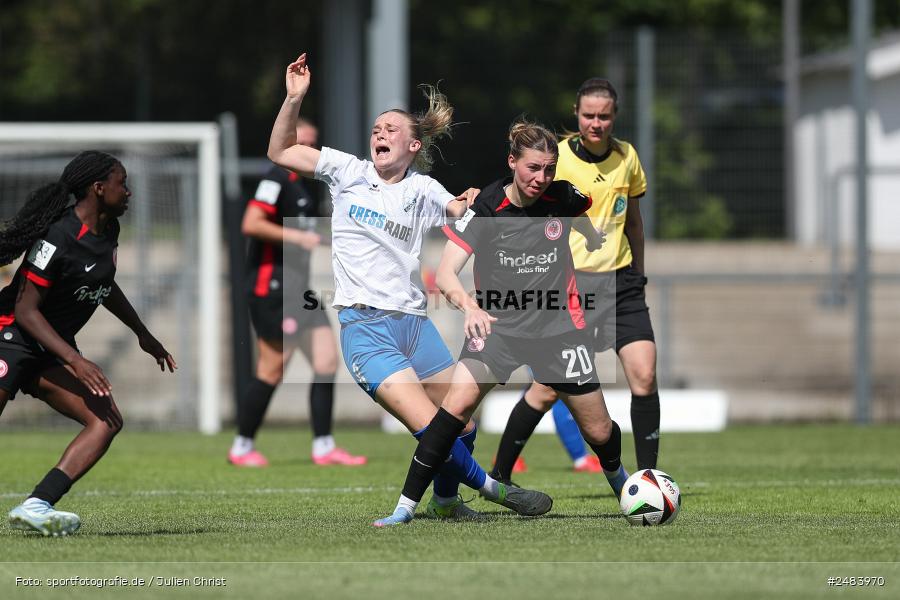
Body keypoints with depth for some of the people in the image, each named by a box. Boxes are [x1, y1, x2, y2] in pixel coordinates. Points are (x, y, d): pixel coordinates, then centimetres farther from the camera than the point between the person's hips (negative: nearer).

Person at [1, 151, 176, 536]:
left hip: (52, 351, 9)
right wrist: (76, 362, -27)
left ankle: (34, 507, -23)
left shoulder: (108, 231, 7)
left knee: (107, 422, -12)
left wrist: (143, 335, 32)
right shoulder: (59, 238, -21)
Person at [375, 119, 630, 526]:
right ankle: (406, 506, -22)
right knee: (458, 401, -26)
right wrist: (468, 304, -39)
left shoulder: (564, 198, -8)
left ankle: (617, 477, 44)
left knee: (599, 432, 7)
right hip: (497, 324, -2)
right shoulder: (486, 207, -16)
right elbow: (445, 272, -23)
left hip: (558, 325, 2)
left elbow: (592, 235, 18)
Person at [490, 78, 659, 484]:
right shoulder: (556, 158, -8)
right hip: (570, 281, -4)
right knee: (548, 389, -5)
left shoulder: (626, 157, 7)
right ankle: (498, 475, 11)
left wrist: (638, 275, 23)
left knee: (644, 375, -11)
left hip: (619, 279, 4)